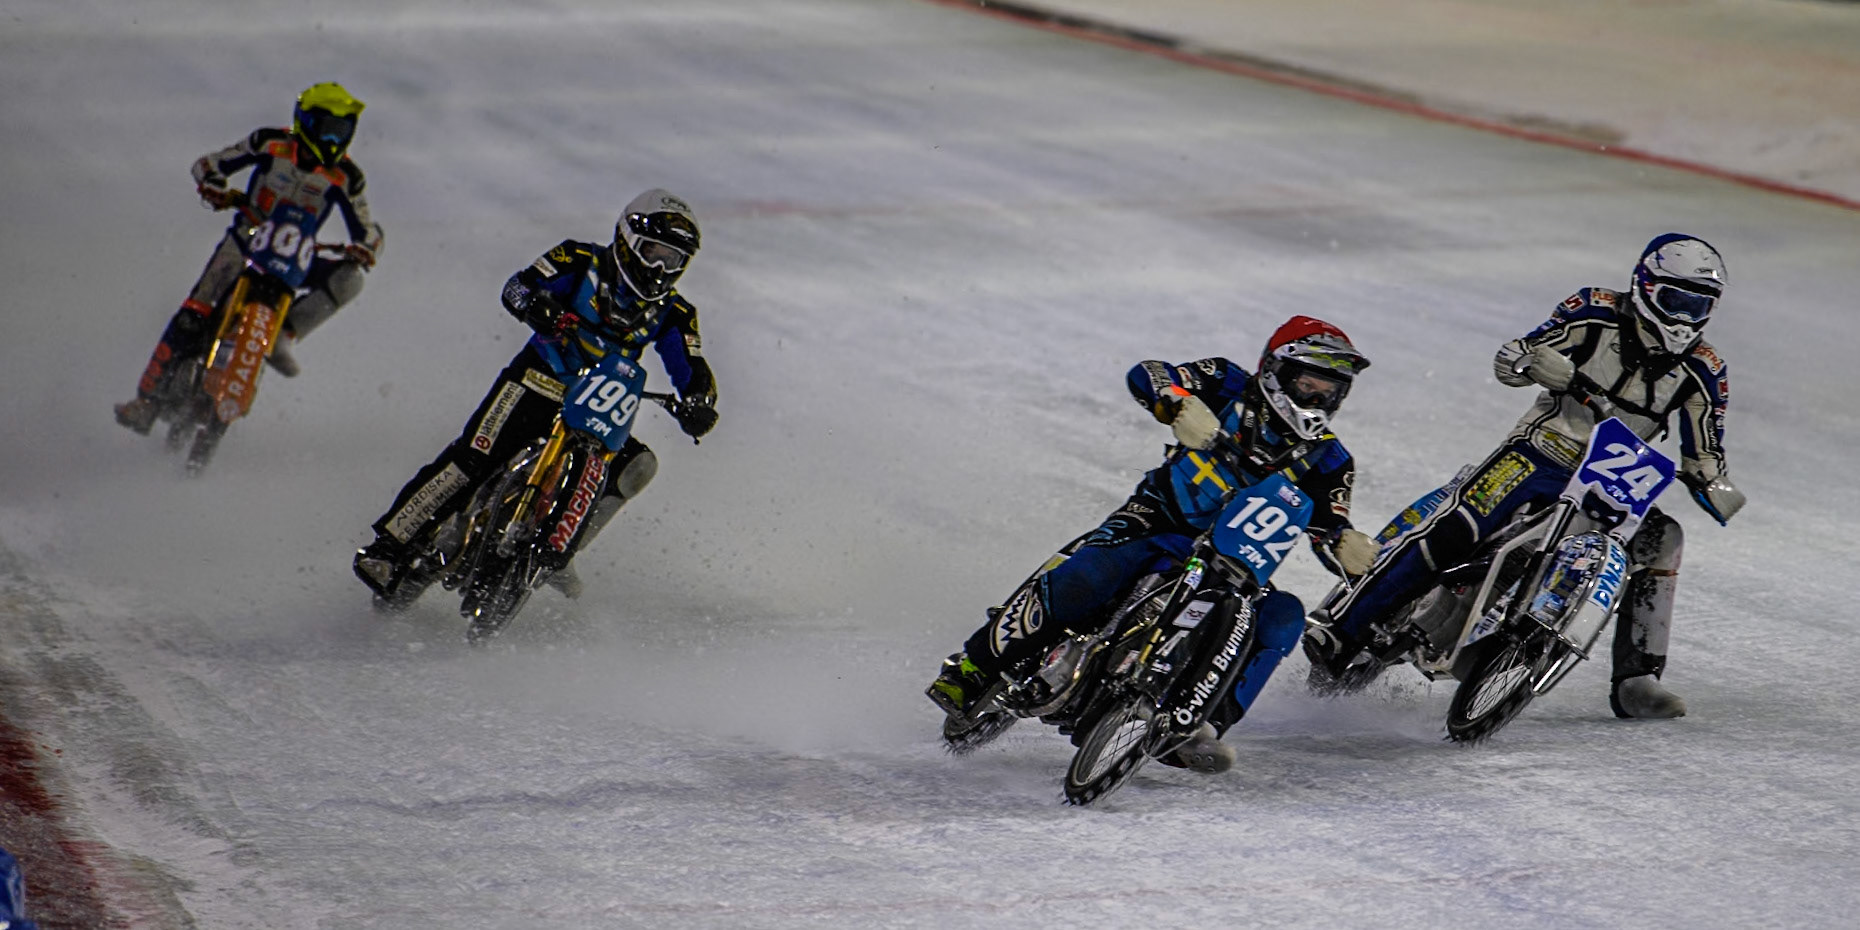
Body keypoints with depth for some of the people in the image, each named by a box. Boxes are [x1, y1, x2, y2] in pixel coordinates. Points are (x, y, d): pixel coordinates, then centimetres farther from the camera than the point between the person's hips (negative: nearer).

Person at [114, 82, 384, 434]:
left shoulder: (346, 177, -2)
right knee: (191, 318, -20)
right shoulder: (271, 143, -3)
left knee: (349, 278, -25)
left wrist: (364, 248, -24)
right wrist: (216, 190, -23)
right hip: (247, 241, -2)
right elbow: (207, 164, 0)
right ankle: (148, 400, -21)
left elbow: (367, 230, 1)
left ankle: (282, 336, -24)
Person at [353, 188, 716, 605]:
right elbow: (518, 287, -11)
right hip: (535, 383, -4)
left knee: (637, 465, -18)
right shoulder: (582, 262, -5)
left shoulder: (672, 315, 4)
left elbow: (694, 374, 0)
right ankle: (390, 547, -18)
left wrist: (698, 404, -24)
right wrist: (541, 309, -34)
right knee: (473, 459, -19)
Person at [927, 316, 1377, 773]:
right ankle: (971, 671, -17)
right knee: (1078, 579, -31)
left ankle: (1195, 730, -29)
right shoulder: (1234, 389, -1)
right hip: (1157, 525, -3)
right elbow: (1146, 374, -9)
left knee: (1283, 617, -26)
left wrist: (1347, 547, -26)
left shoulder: (1325, 459, 4)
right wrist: (1181, 405, -31)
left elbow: (1329, 526, -1)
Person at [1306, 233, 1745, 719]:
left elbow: (1704, 460, 7)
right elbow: (1510, 357, -8)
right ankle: (1342, 625, -18)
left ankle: (1636, 679, -13)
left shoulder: (1703, 373, 1)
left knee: (1660, 542, -22)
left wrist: (1717, 488, -15)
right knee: (1453, 532, -22)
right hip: (1539, 455, -4)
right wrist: (1533, 361, -31)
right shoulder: (1598, 311, -7)